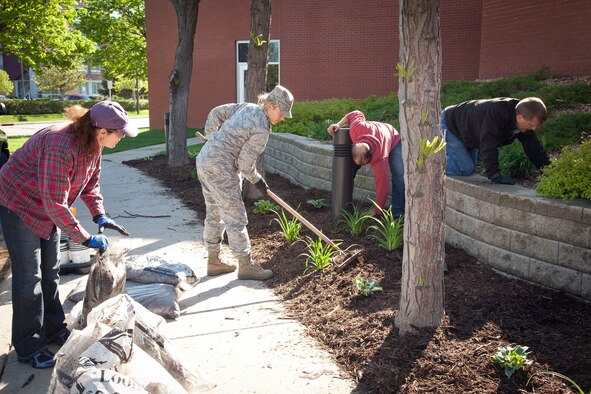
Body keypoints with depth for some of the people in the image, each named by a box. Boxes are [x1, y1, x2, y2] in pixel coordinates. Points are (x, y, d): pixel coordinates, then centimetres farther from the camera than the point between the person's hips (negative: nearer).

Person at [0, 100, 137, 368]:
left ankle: (53, 329, 29)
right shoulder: (60, 147, -37)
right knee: (29, 277, -3)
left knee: (50, 271, 15)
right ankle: (29, 347, 10)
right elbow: (55, 204, -35)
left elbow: (90, 182, 5)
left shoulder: (93, 144, -9)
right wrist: (85, 238, -31)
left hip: (48, 207, 8)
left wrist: (100, 215, -8)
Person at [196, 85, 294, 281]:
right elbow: (245, 163, -13)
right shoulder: (262, 130, -17)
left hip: (204, 160, 10)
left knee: (214, 214, 16)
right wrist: (258, 181, 4)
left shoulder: (247, 107, 7)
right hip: (220, 169, -10)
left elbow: (217, 113, 14)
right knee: (235, 217, -1)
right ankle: (245, 266, 9)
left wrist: (211, 137, 25)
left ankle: (213, 261, 27)